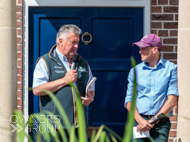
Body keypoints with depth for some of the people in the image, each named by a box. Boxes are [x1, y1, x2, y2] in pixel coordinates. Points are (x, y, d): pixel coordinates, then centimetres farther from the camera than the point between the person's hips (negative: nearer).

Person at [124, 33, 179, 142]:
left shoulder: (171, 69, 5)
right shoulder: (135, 70, 12)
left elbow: (172, 100, -1)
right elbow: (129, 101, 8)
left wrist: (152, 121, -6)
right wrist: (140, 120, -8)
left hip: (161, 124, -2)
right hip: (139, 120, 2)